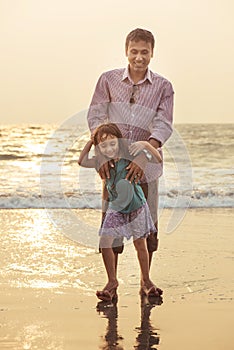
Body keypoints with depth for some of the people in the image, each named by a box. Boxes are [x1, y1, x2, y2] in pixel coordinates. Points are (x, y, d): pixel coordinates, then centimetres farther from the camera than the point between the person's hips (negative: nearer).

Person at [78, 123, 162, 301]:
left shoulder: (129, 156, -19)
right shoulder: (101, 161, -7)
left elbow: (158, 159, -21)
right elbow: (82, 161, 4)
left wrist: (146, 145, -35)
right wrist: (90, 143, -5)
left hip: (136, 207, -3)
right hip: (115, 209, 3)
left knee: (140, 245, 7)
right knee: (105, 243, -8)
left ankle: (146, 280, 25)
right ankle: (112, 281, 6)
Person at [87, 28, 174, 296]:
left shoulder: (162, 87, 1)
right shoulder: (109, 80, 2)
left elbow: (163, 126, -10)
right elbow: (95, 117, -2)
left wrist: (143, 156, -24)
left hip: (146, 165, 0)